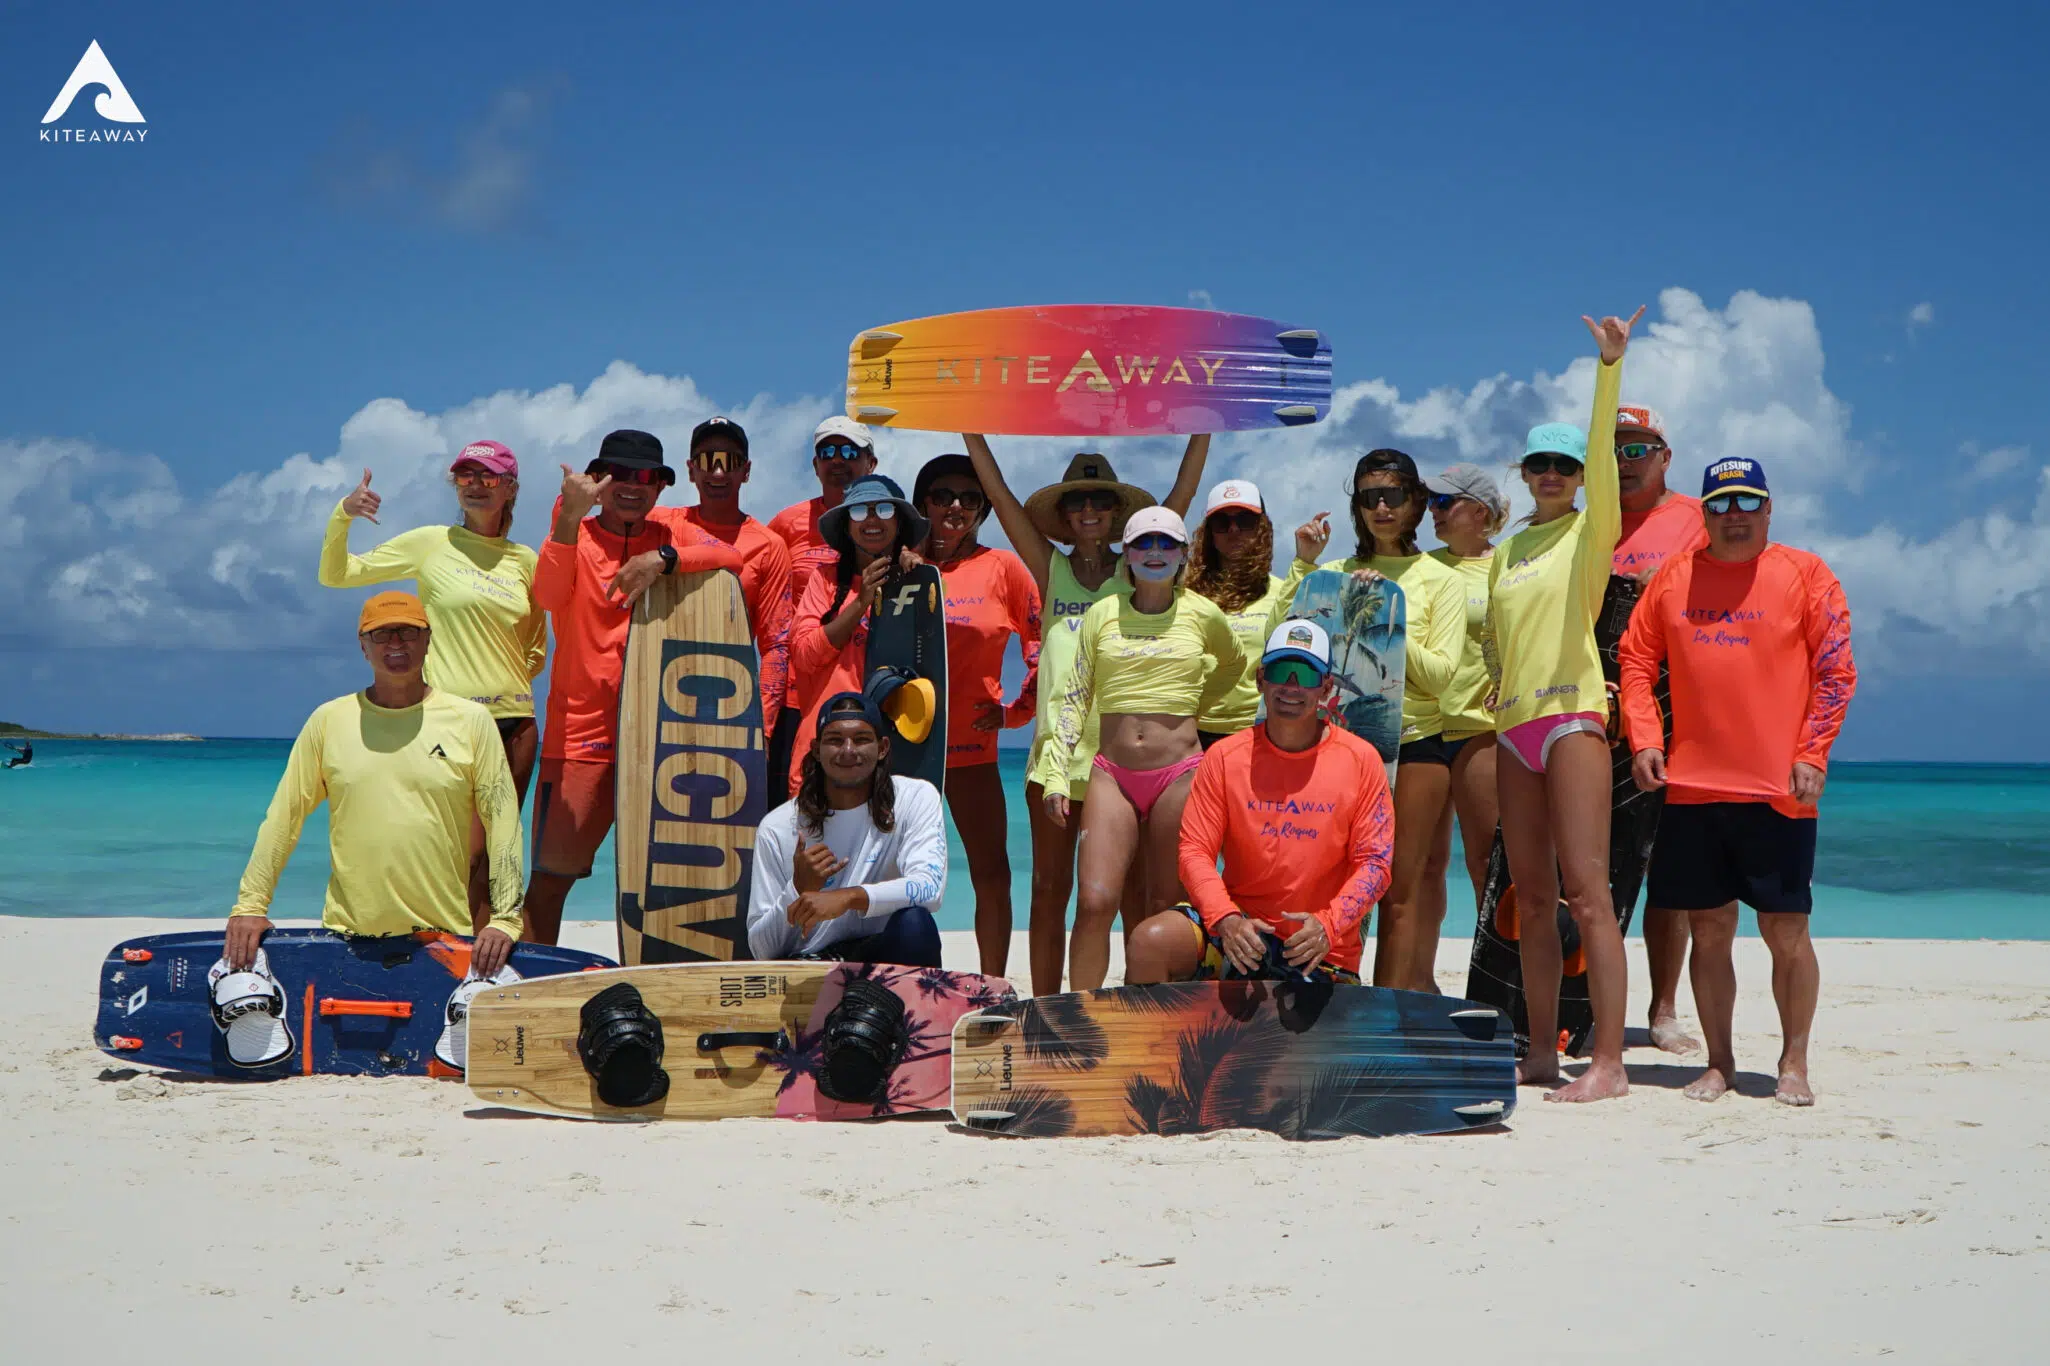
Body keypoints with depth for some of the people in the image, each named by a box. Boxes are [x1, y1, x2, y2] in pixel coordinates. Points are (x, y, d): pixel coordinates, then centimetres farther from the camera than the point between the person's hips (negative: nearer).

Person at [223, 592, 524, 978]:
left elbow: (503, 821, 2)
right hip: (347, 936, 1)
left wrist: (505, 919, -5)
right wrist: (249, 905, 4)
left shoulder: (471, 720, 5)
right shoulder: (328, 720, 8)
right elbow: (283, 816, 10)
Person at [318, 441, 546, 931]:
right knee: (463, 853, -12)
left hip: (514, 721, 4)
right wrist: (342, 516, -9)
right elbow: (334, 575, 6)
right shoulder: (431, 543, 4)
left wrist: (508, 682, 7)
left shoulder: (524, 560, 12)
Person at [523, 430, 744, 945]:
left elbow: (730, 557, -10)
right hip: (582, 729, -2)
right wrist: (571, 516, -32)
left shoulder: (671, 531, 9)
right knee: (552, 872, -3)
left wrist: (662, 559, -25)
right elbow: (548, 596, -20)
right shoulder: (574, 534, 1)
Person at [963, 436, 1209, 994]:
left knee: (1133, 888, 1)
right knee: (1049, 889, 4)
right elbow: (999, 494, 9)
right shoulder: (1051, 569, 10)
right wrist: (972, 429, 7)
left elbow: (1183, 493, 7)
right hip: (1057, 744, 1)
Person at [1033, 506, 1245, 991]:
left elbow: (1233, 664, 27)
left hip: (1179, 773, 0)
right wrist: (1055, 777, 0)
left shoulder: (1202, 614, 5)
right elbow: (1074, 699, 7)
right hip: (1112, 773, 1)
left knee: (1165, 908, 2)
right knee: (1096, 901, -12)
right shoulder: (1102, 613, 7)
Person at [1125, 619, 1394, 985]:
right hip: (1240, 926, 0)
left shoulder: (1361, 759, -2)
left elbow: (1374, 861, -3)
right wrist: (1226, 920, -22)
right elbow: (1195, 850, -4)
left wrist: (1327, 925, -21)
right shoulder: (1225, 756, 0)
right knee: (1150, 942, -25)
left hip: (1321, 952, 0)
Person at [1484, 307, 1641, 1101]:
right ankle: (1541, 1052, 13)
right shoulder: (1506, 551, 19)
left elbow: (1603, 454, -12)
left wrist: (1610, 367, -21)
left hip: (1572, 715, -6)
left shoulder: (1592, 530, 3)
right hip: (1513, 725, 6)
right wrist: (1494, 701, 13)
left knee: (1586, 892, -11)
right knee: (1532, 897, 7)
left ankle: (1608, 1062, -12)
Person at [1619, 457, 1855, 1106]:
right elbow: (1636, 659, 11)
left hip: (1778, 789, -3)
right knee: (1709, 928, 7)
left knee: (1786, 930, 0)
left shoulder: (1804, 573, 2)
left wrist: (1811, 755, -9)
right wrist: (1644, 740, -1)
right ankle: (1719, 1062, 17)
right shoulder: (1674, 576, 10)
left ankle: (1794, 1063, 14)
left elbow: (1836, 672, -1)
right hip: (1691, 785, 3)